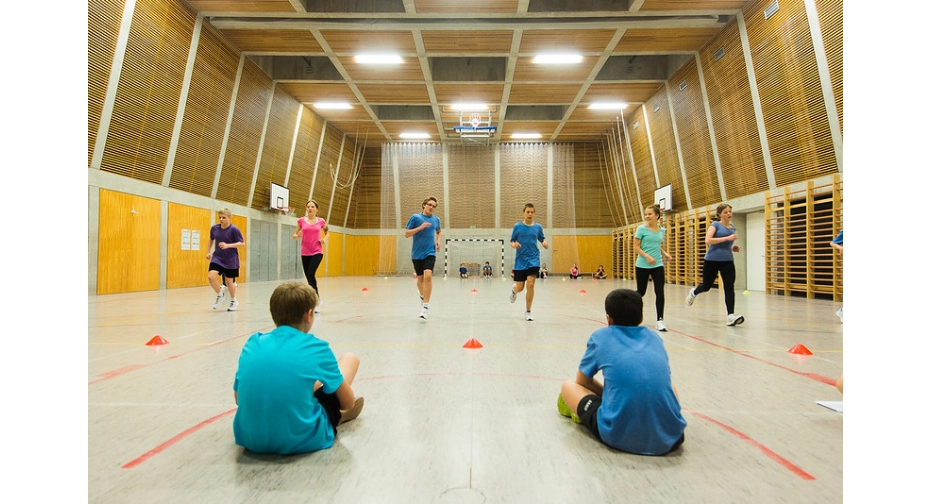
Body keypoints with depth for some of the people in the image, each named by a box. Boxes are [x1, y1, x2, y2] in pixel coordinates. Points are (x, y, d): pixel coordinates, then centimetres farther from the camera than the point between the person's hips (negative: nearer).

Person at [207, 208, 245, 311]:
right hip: (217, 258, 3)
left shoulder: (234, 229, -13)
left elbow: (242, 244, -15)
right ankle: (220, 295, 9)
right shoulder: (214, 228, 2)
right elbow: (211, 240, 21)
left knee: (229, 281, 5)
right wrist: (208, 252, 15)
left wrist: (228, 245, -26)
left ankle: (234, 301, 30)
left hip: (231, 260, -3)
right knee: (211, 276, -18)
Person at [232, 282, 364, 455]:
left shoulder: (252, 343, 3)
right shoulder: (317, 348, -7)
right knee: (350, 358, 12)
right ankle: (335, 416, 35)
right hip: (300, 440, -4)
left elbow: (239, 398, 14)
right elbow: (348, 403, 1)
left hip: (250, 439, 5)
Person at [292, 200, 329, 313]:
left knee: (310, 275, -20)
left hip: (317, 252, -3)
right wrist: (298, 235, -13)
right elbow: (294, 236, 9)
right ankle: (317, 300, 23)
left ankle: (316, 300, -7)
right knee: (309, 278, 7)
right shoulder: (301, 221, 2)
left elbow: (327, 232, 20)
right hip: (305, 253, 3)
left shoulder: (321, 221, 1)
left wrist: (324, 239, 1)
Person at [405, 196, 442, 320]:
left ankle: (425, 307, -18)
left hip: (430, 253, 0)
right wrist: (420, 227, -17)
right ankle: (422, 295, 45)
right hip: (417, 254, 0)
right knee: (420, 278, 11)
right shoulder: (415, 217, -3)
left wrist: (438, 241, 7)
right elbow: (406, 234, -5)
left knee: (428, 276, -20)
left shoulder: (436, 219, 7)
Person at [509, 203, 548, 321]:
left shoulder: (538, 227, 3)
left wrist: (545, 243, -12)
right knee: (520, 288, 3)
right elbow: (511, 241, 4)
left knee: (530, 284, -14)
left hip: (533, 259, 0)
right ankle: (514, 289, 45)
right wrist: (514, 245, -18)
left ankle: (528, 312, 3)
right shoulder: (517, 226, -1)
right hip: (520, 260, 0)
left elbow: (542, 239, 12)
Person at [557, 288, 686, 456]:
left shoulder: (600, 336, 9)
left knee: (568, 386, 19)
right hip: (670, 437, 3)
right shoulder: (654, 337, 17)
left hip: (619, 436, -3)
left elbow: (582, 381, 18)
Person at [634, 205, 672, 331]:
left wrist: (665, 253, 0)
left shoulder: (662, 230, 6)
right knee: (641, 292, 8)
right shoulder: (641, 229, -7)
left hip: (658, 265, 3)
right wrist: (647, 257, -23)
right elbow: (636, 247, -9)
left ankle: (660, 320, -1)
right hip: (642, 266, -3)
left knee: (660, 292, -8)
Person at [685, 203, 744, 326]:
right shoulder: (715, 224, -5)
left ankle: (730, 316, -12)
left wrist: (733, 248, 6)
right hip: (712, 260, -4)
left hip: (728, 261, 4)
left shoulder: (732, 228, 12)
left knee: (729, 287, -9)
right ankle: (693, 292, 43)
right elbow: (708, 240, -20)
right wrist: (727, 238, -22)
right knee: (707, 286, 9)